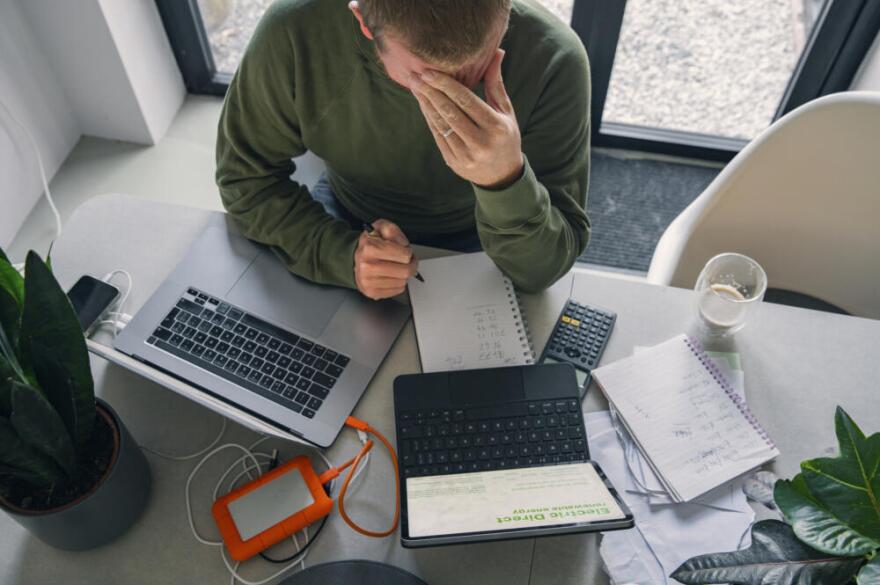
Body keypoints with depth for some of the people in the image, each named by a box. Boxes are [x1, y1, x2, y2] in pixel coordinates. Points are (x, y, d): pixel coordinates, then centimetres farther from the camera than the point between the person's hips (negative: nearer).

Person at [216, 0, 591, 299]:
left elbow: (544, 271, -24)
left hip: (472, 249, -1)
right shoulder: (294, 32, -27)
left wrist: (506, 179, -45)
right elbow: (245, 178, -12)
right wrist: (341, 255, -30)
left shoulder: (553, 60, -29)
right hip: (345, 228, 2)